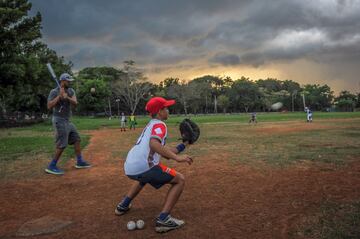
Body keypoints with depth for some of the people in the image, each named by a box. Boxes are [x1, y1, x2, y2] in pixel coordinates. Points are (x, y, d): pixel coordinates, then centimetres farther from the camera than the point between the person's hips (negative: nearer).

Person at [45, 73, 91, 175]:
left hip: (67, 121, 8)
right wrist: (59, 96, -23)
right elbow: (49, 106, -21)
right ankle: (51, 166, -4)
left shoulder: (71, 91, 6)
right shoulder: (54, 92, -11)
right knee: (62, 145, -11)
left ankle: (79, 162, 21)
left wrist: (68, 98, -26)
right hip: (59, 120, -8)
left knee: (76, 139, 12)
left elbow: (75, 103, -8)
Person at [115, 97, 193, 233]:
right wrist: (177, 158, -26)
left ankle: (123, 206, 40)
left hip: (129, 168, 9)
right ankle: (163, 219, -9)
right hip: (143, 166, -9)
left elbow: (164, 152, 24)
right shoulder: (159, 125, -2)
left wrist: (184, 144, 25)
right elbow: (154, 144, -24)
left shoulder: (150, 125, 26)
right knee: (180, 180, 1)